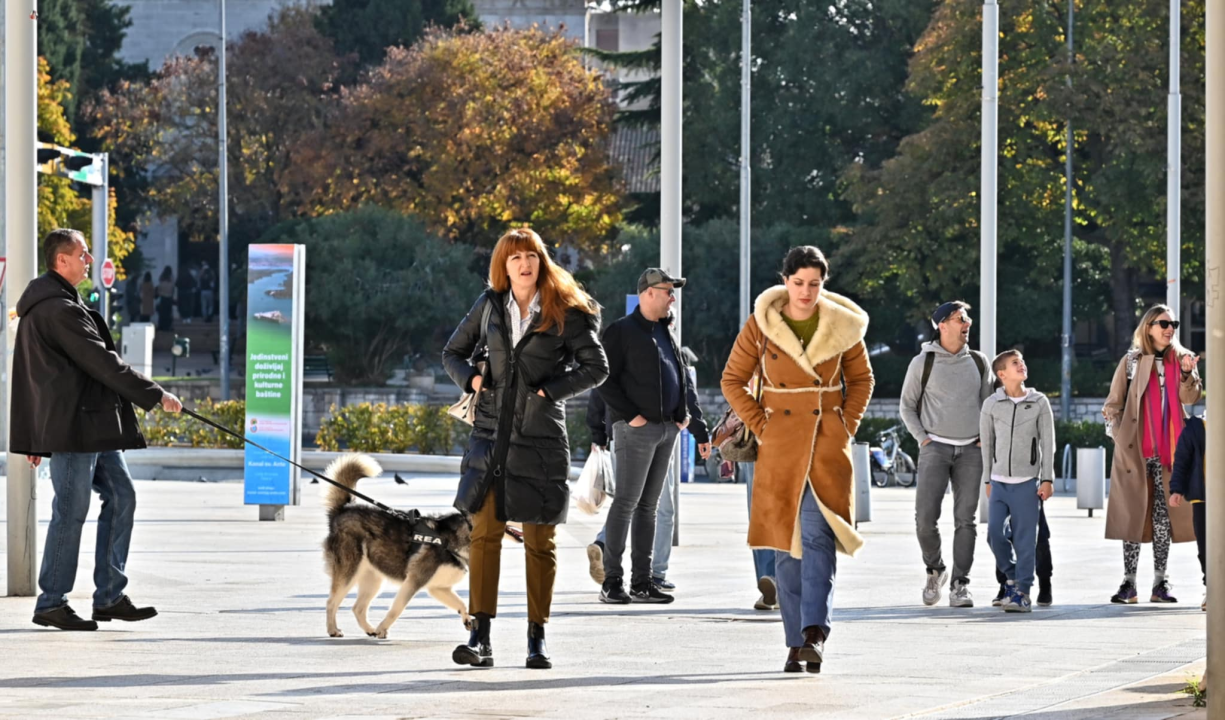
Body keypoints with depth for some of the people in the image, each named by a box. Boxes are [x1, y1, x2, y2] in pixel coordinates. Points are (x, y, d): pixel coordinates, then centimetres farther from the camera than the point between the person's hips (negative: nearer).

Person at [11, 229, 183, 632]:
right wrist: (156, 396, -13)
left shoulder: (43, 305, 17)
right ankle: (51, 603, 3)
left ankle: (110, 595, 12)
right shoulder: (59, 309, -17)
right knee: (70, 512, -4)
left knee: (120, 496, 10)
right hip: (75, 423, -11)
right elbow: (102, 362, -19)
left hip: (92, 425, 11)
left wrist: (32, 435, 24)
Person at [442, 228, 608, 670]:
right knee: (484, 533, -5)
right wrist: (471, 378, 0)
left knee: (539, 541, 3)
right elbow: (453, 353, 19)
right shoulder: (490, 306, 9)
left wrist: (551, 389, -10)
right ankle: (480, 638, -6)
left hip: (541, 437, -2)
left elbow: (596, 367, -1)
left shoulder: (565, 313, -1)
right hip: (492, 431, 2)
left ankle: (537, 639, 10)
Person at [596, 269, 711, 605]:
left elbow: (684, 381, 22)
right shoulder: (622, 332, -4)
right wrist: (630, 414, -17)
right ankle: (612, 582, -8)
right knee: (626, 502, -9)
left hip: (667, 429, 8)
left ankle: (642, 582, 11)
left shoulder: (666, 334, 19)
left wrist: (698, 427, 15)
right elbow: (605, 380, -11)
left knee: (648, 506, 9)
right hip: (637, 429, -8)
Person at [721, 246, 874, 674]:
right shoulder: (760, 325, -1)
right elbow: (733, 380, 8)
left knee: (818, 533, -17)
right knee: (787, 542, 3)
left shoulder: (843, 326, 1)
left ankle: (815, 634, -23)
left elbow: (862, 379, 15)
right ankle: (796, 643, 10)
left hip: (828, 445, -1)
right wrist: (760, 426, 0)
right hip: (780, 446, 1)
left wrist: (846, 426, 4)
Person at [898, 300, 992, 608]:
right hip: (935, 447, -2)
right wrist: (922, 439, -2)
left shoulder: (978, 362, 9)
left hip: (970, 451, 2)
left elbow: (987, 403, 20)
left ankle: (960, 585, -1)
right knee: (925, 517, -11)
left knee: (965, 519, -4)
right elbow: (907, 406, 8)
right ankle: (935, 570, 13)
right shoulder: (923, 363, 1)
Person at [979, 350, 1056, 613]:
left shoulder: (1039, 403, 1)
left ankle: (1023, 592, 1)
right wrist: (987, 480, 11)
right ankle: (1012, 575, 17)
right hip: (1000, 482, 2)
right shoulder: (991, 405, 3)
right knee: (994, 532, -6)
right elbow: (987, 444, 10)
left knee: (1025, 538, -3)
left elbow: (1048, 443, 2)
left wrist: (1047, 479, -3)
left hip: (1027, 482, -2)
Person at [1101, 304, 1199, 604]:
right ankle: (1129, 584, -1)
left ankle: (1160, 584, 5)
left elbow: (1190, 398, -2)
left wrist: (1187, 373, -18)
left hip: (1168, 450, 1)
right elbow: (1113, 404, 7)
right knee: (1132, 515, -3)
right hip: (1135, 450, -1)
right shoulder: (1131, 361, 6)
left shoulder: (1182, 359, 10)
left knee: (1163, 515, 1)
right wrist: (1117, 435, -2)